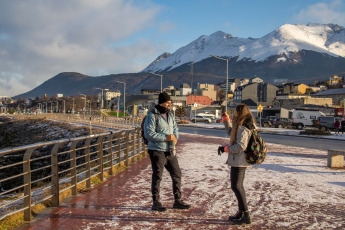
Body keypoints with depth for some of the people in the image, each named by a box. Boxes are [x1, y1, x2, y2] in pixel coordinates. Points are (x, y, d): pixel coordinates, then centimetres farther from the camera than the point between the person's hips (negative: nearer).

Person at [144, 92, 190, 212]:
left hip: (170, 151, 8)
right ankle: (156, 203, 14)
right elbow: (148, 134, -18)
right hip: (157, 151, -7)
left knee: (177, 174, 10)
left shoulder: (170, 115, 14)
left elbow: (175, 128, 21)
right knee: (157, 177, 1)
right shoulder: (152, 116, -11)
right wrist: (165, 138, -21)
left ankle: (177, 201, 22)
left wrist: (175, 137, -2)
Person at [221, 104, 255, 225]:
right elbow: (230, 131, 32)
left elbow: (241, 146, -26)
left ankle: (245, 215, -3)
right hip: (238, 161, 11)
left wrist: (228, 148, -12)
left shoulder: (243, 128, -20)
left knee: (236, 186, -7)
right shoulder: (240, 126, 13)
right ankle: (241, 213, 27)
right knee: (238, 186, 17)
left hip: (239, 162, -11)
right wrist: (226, 119, 22)